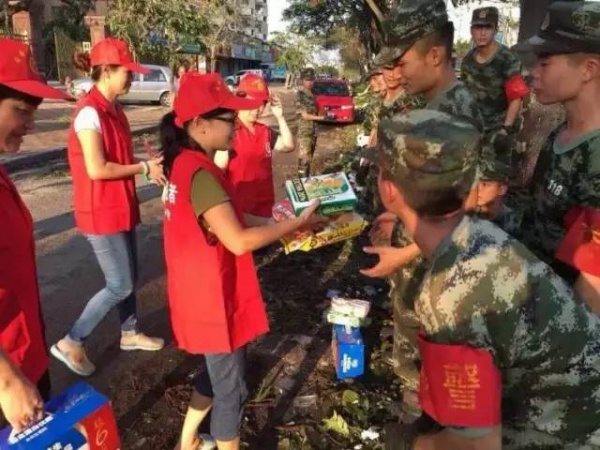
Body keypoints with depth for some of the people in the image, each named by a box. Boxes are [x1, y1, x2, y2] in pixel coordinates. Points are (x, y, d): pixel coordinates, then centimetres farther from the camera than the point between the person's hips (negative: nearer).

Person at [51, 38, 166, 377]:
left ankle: (131, 333, 37)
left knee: (129, 275, 18)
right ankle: (71, 343, 15)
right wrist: (144, 168, -16)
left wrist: (148, 164, -2)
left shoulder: (114, 109, 9)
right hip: (101, 211, -9)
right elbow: (97, 169, -24)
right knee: (120, 285, -1)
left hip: (120, 206, 9)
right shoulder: (90, 112, -20)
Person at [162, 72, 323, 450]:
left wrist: (279, 225, 5)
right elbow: (238, 241, -29)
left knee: (217, 373, 27)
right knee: (231, 386, 10)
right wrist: (296, 224, -19)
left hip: (203, 293, 10)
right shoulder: (200, 173, -25)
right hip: (214, 299, -10)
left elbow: (226, 220, 10)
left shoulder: (187, 164, 5)